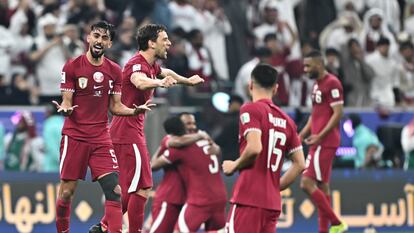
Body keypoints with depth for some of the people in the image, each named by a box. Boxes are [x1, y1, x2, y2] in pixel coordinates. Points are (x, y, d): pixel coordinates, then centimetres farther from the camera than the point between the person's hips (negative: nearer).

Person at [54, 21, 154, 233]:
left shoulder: (114, 71, 8)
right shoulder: (72, 67, -3)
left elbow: (115, 106, 12)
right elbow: (67, 102, -2)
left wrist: (135, 110, -7)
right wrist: (65, 108, -26)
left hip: (101, 138, 3)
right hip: (75, 136, -3)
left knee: (114, 190, -10)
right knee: (67, 190, -2)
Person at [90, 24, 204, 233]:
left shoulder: (151, 65, 14)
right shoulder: (138, 63, -17)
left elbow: (165, 73, 40)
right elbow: (140, 82, -42)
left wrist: (187, 80, 55)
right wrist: (160, 82, -62)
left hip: (127, 133, 10)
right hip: (128, 132, -10)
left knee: (130, 188, 14)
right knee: (142, 188, -11)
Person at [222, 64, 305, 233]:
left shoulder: (250, 110, -4)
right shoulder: (286, 120, 16)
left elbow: (254, 148, -19)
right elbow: (300, 165, 14)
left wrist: (234, 166, -3)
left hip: (249, 200, -7)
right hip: (273, 203, 7)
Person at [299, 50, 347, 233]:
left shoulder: (332, 83, -12)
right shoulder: (317, 84, 17)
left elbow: (338, 113, -17)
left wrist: (320, 136, -22)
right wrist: (301, 136, 16)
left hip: (325, 143, -10)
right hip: (318, 143, 10)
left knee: (307, 183, -14)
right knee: (321, 186, 9)